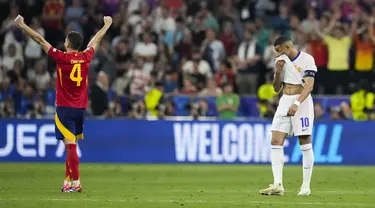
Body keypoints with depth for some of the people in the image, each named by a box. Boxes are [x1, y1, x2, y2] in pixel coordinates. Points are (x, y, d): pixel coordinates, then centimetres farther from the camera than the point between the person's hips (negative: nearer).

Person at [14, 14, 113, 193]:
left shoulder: (62, 58, -12)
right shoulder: (86, 57, 0)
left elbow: (40, 40, -6)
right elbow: (96, 39, 19)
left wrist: (22, 25, 1)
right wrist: (107, 25, 36)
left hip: (65, 108, -5)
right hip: (81, 108, 5)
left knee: (70, 145, -8)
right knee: (71, 146, 15)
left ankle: (75, 183, -13)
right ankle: (68, 181, 19)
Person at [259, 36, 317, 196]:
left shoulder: (307, 59, -8)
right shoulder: (282, 61, 12)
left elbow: (309, 86, -16)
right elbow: (276, 88, 16)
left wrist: (297, 104, -27)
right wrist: (278, 71, -1)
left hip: (302, 102, -6)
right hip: (285, 102, 6)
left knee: (305, 144, -4)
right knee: (275, 142, -5)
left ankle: (306, 186, 2)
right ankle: (277, 185, -9)